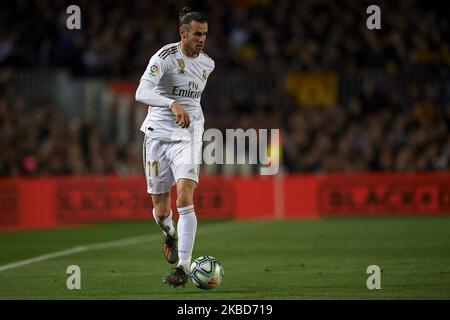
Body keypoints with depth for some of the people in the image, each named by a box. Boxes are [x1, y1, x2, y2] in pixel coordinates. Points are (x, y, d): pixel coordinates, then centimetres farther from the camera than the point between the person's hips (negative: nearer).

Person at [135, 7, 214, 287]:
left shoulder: (207, 64, 5)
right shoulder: (164, 57, -13)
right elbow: (142, 93, -28)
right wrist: (173, 104, -41)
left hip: (188, 136, 2)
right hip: (158, 135, -2)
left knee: (185, 199, -19)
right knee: (161, 210, 6)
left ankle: (184, 267, -18)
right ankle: (170, 234, 43)